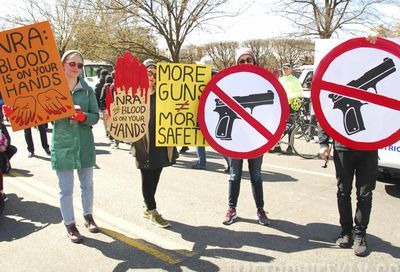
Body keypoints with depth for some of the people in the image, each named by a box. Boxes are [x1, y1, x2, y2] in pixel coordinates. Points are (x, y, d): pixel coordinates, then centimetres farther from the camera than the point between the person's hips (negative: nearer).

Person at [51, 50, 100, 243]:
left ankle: (88, 216, 35)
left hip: (84, 142, 3)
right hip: (62, 143, -2)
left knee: (87, 184, 15)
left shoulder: (87, 89, 3)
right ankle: (70, 225, 19)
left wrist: (83, 116, -21)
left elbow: (95, 116, -2)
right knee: (66, 188, 3)